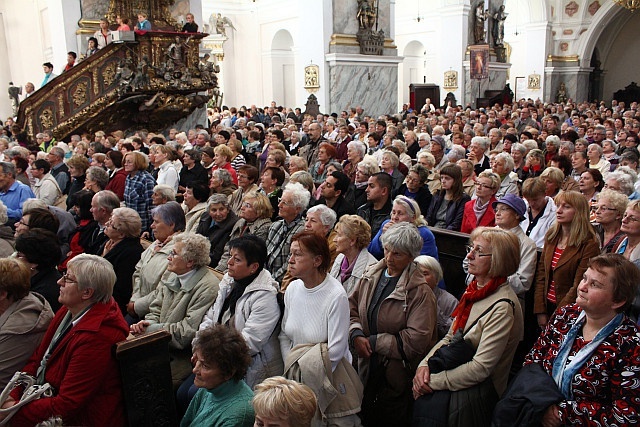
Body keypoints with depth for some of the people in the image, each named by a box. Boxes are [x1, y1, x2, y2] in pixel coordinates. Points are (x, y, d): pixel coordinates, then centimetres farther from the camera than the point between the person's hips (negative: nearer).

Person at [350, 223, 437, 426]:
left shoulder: (420, 292, -18)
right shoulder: (370, 276, 1)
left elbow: (416, 340, -23)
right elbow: (352, 308, 6)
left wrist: (374, 341, -18)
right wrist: (356, 334, -13)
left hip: (398, 375, -5)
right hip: (368, 369, 5)